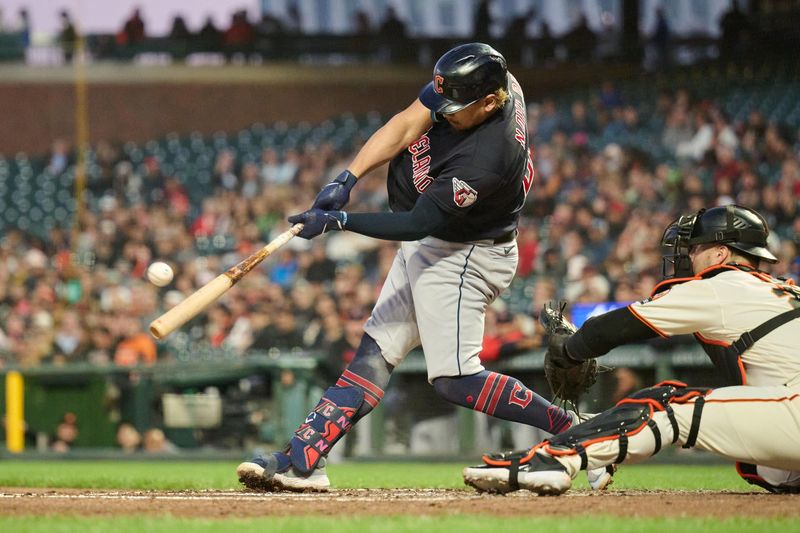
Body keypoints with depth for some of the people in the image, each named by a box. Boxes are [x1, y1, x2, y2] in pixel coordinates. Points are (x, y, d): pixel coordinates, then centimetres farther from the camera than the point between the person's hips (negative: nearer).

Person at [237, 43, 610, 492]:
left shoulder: (487, 160, -33)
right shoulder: (471, 84, -11)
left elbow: (418, 224, -29)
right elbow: (405, 126, -7)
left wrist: (337, 221, -29)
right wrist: (346, 181, -16)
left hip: (463, 257, -9)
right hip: (428, 250, 9)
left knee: (455, 380, -11)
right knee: (375, 353, 5)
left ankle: (573, 430, -2)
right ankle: (304, 460, 3)